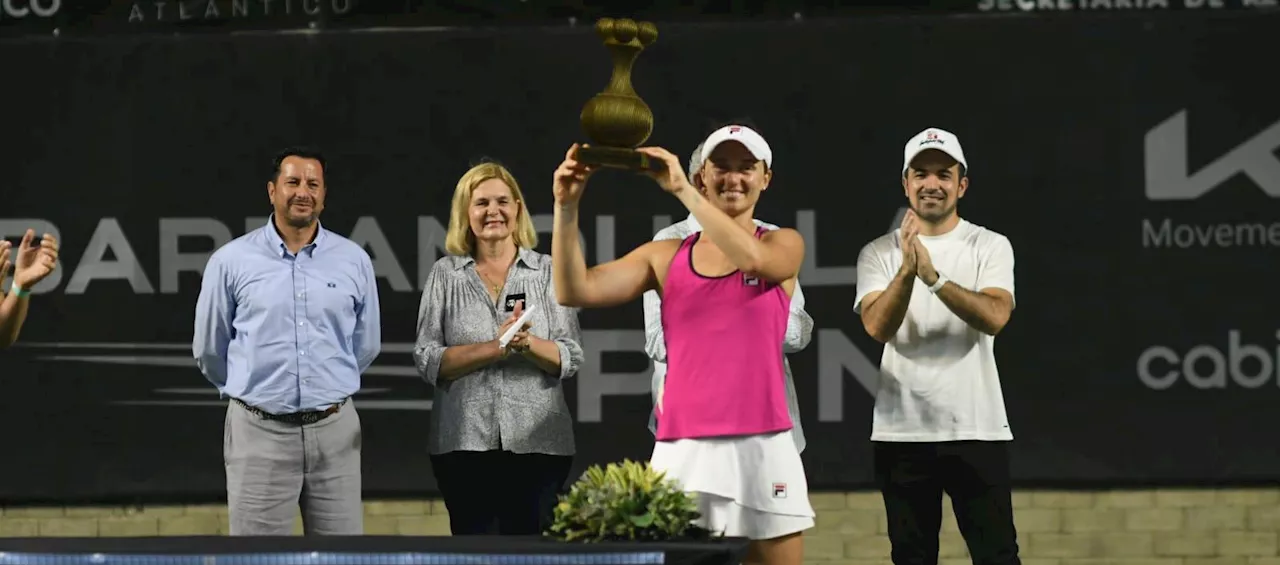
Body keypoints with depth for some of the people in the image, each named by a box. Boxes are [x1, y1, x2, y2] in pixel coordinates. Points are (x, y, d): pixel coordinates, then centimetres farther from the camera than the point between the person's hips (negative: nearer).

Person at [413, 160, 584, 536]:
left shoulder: (548, 272, 8)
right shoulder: (445, 275, 9)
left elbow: (571, 359, 3)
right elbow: (427, 361, 0)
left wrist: (528, 343, -16)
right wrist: (495, 347, -13)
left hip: (538, 441, 0)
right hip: (466, 444, 0)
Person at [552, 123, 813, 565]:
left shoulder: (783, 246, 7)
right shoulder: (666, 257, 10)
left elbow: (754, 258, -18)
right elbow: (575, 291, 0)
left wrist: (681, 190, -20)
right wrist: (567, 207, -12)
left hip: (762, 449, -1)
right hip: (682, 450, 1)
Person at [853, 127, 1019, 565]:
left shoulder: (991, 247, 3)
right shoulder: (879, 254, 5)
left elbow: (995, 316, -15)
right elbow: (878, 326, -12)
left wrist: (933, 276, -28)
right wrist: (908, 269, -28)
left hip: (977, 430, -1)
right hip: (901, 432, 1)